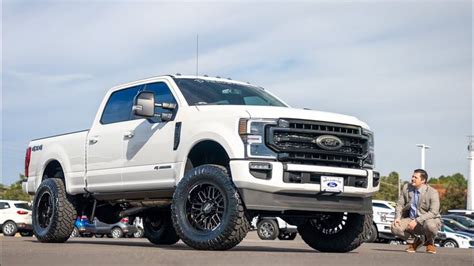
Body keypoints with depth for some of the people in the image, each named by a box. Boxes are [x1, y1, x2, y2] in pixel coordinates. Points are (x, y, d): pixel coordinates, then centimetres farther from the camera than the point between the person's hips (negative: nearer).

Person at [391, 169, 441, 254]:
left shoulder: (432, 192, -16)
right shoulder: (406, 188, -1)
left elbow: (433, 212, -23)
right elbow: (400, 204, 6)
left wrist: (417, 221, -31)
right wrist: (398, 217, -14)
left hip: (429, 220, -5)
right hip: (411, 219, 5)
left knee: (430, 225, -41)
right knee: (395, 227, -21)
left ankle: (429, 242, -1)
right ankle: (418, 240, 8)